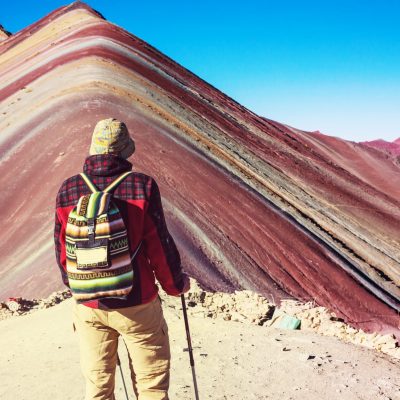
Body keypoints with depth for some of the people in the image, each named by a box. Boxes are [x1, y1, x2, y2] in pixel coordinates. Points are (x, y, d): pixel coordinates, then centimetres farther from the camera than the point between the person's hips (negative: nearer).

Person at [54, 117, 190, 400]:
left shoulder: (68, 190, -4)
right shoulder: (142, 186, -14)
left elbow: (62, 249, 4)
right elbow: (160, 244, -10)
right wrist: (175, 284, 7)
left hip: (87, 306, 4)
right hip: (136, 304, -3)